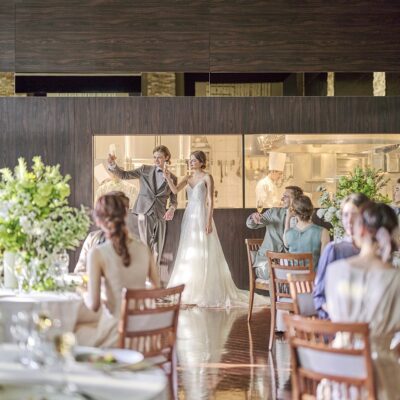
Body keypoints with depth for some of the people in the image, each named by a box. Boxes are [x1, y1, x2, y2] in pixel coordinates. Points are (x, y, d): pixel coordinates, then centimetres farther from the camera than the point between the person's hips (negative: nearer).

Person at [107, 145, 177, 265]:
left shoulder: (172, 178, 9)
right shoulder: (145, 170, 6)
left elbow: (174, 199, 12)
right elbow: (124, 174, 3)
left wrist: (172, 209, -10)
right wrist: (113, 165, -15)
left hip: (160, 215, 2)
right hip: (144, 212, -2)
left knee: (157, 250, 6)